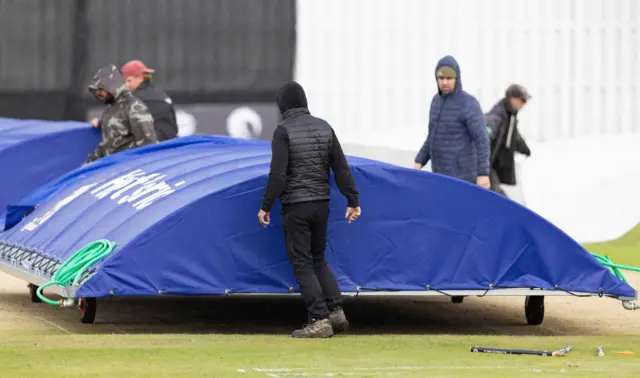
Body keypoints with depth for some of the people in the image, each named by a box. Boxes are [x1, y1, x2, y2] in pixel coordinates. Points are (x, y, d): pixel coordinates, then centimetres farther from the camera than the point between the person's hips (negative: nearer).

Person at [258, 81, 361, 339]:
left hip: (295, 206, -6)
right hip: (321, 203, 6)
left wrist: (265, 206, -11)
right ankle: (336, 311, 6)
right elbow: (341, 168, 6)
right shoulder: (324, 127, 6)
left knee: (302, 264, -1)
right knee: (318, 260, 18)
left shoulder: (283, 131, -11)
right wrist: (352, 200, 10)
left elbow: (277, 173, -17)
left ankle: (319, 320, -7)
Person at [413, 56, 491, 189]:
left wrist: (483, 174, -26)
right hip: (442, 175, 8)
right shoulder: (438, 100, 11)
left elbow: (482, 141, -19)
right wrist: (418, 162, 11)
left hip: (460, 177, -8)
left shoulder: (469, 104, -15)